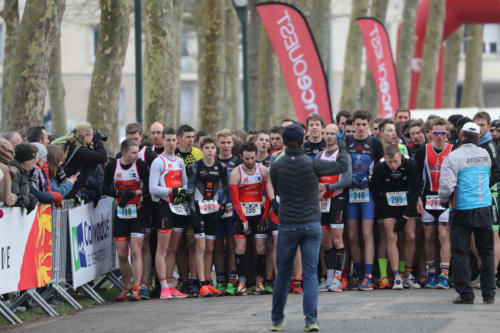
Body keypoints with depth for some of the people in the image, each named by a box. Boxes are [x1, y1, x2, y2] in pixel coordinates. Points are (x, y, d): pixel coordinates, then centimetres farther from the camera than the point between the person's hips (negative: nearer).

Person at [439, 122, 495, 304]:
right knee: (486, 252, 12)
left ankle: (465, 294, -1)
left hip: (463, 212, -4)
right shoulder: (485, 154, 5)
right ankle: (489, 294, 12)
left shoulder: (453, 157, -10)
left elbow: (447, 186, -16)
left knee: (460, 253, 2)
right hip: (484, 209, 4)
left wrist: (444, 201, 3)